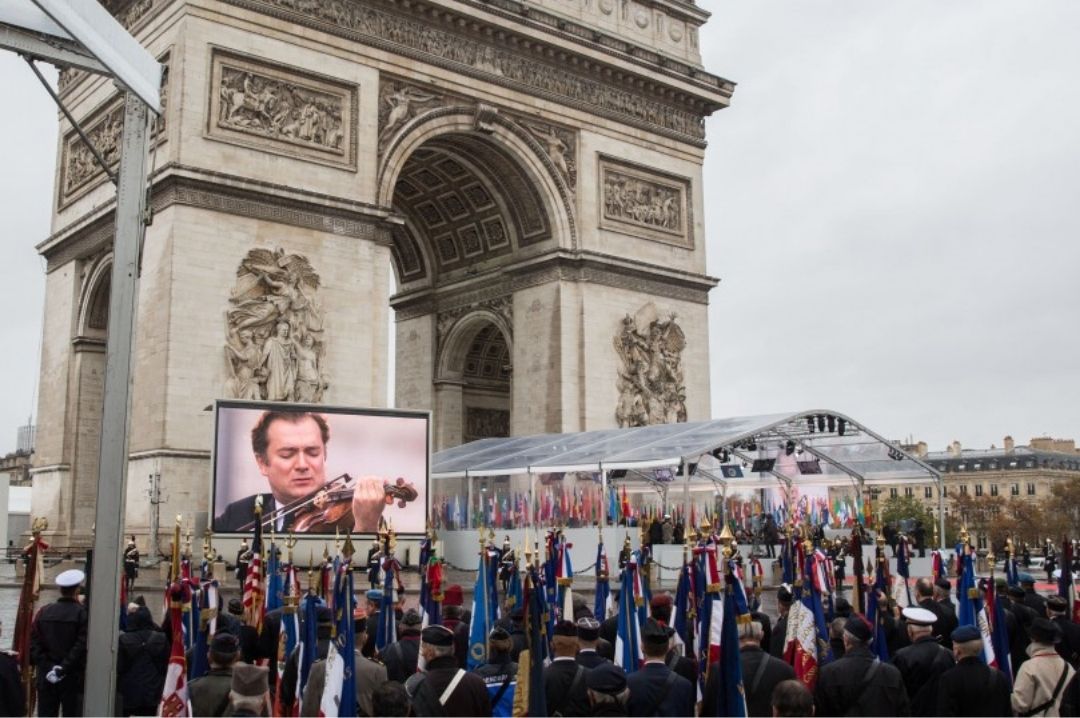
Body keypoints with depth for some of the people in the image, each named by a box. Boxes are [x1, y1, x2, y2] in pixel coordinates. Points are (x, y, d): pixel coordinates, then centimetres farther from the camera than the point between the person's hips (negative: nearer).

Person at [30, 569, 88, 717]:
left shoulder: (44, 611, 3)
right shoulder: (83, 613, -9)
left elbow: (34, 642, -2)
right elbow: (81, 646, -17)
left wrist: (46, 665, -4)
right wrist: (64, 668, -13)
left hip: (46, 677, 3)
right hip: (73, 677, -3)